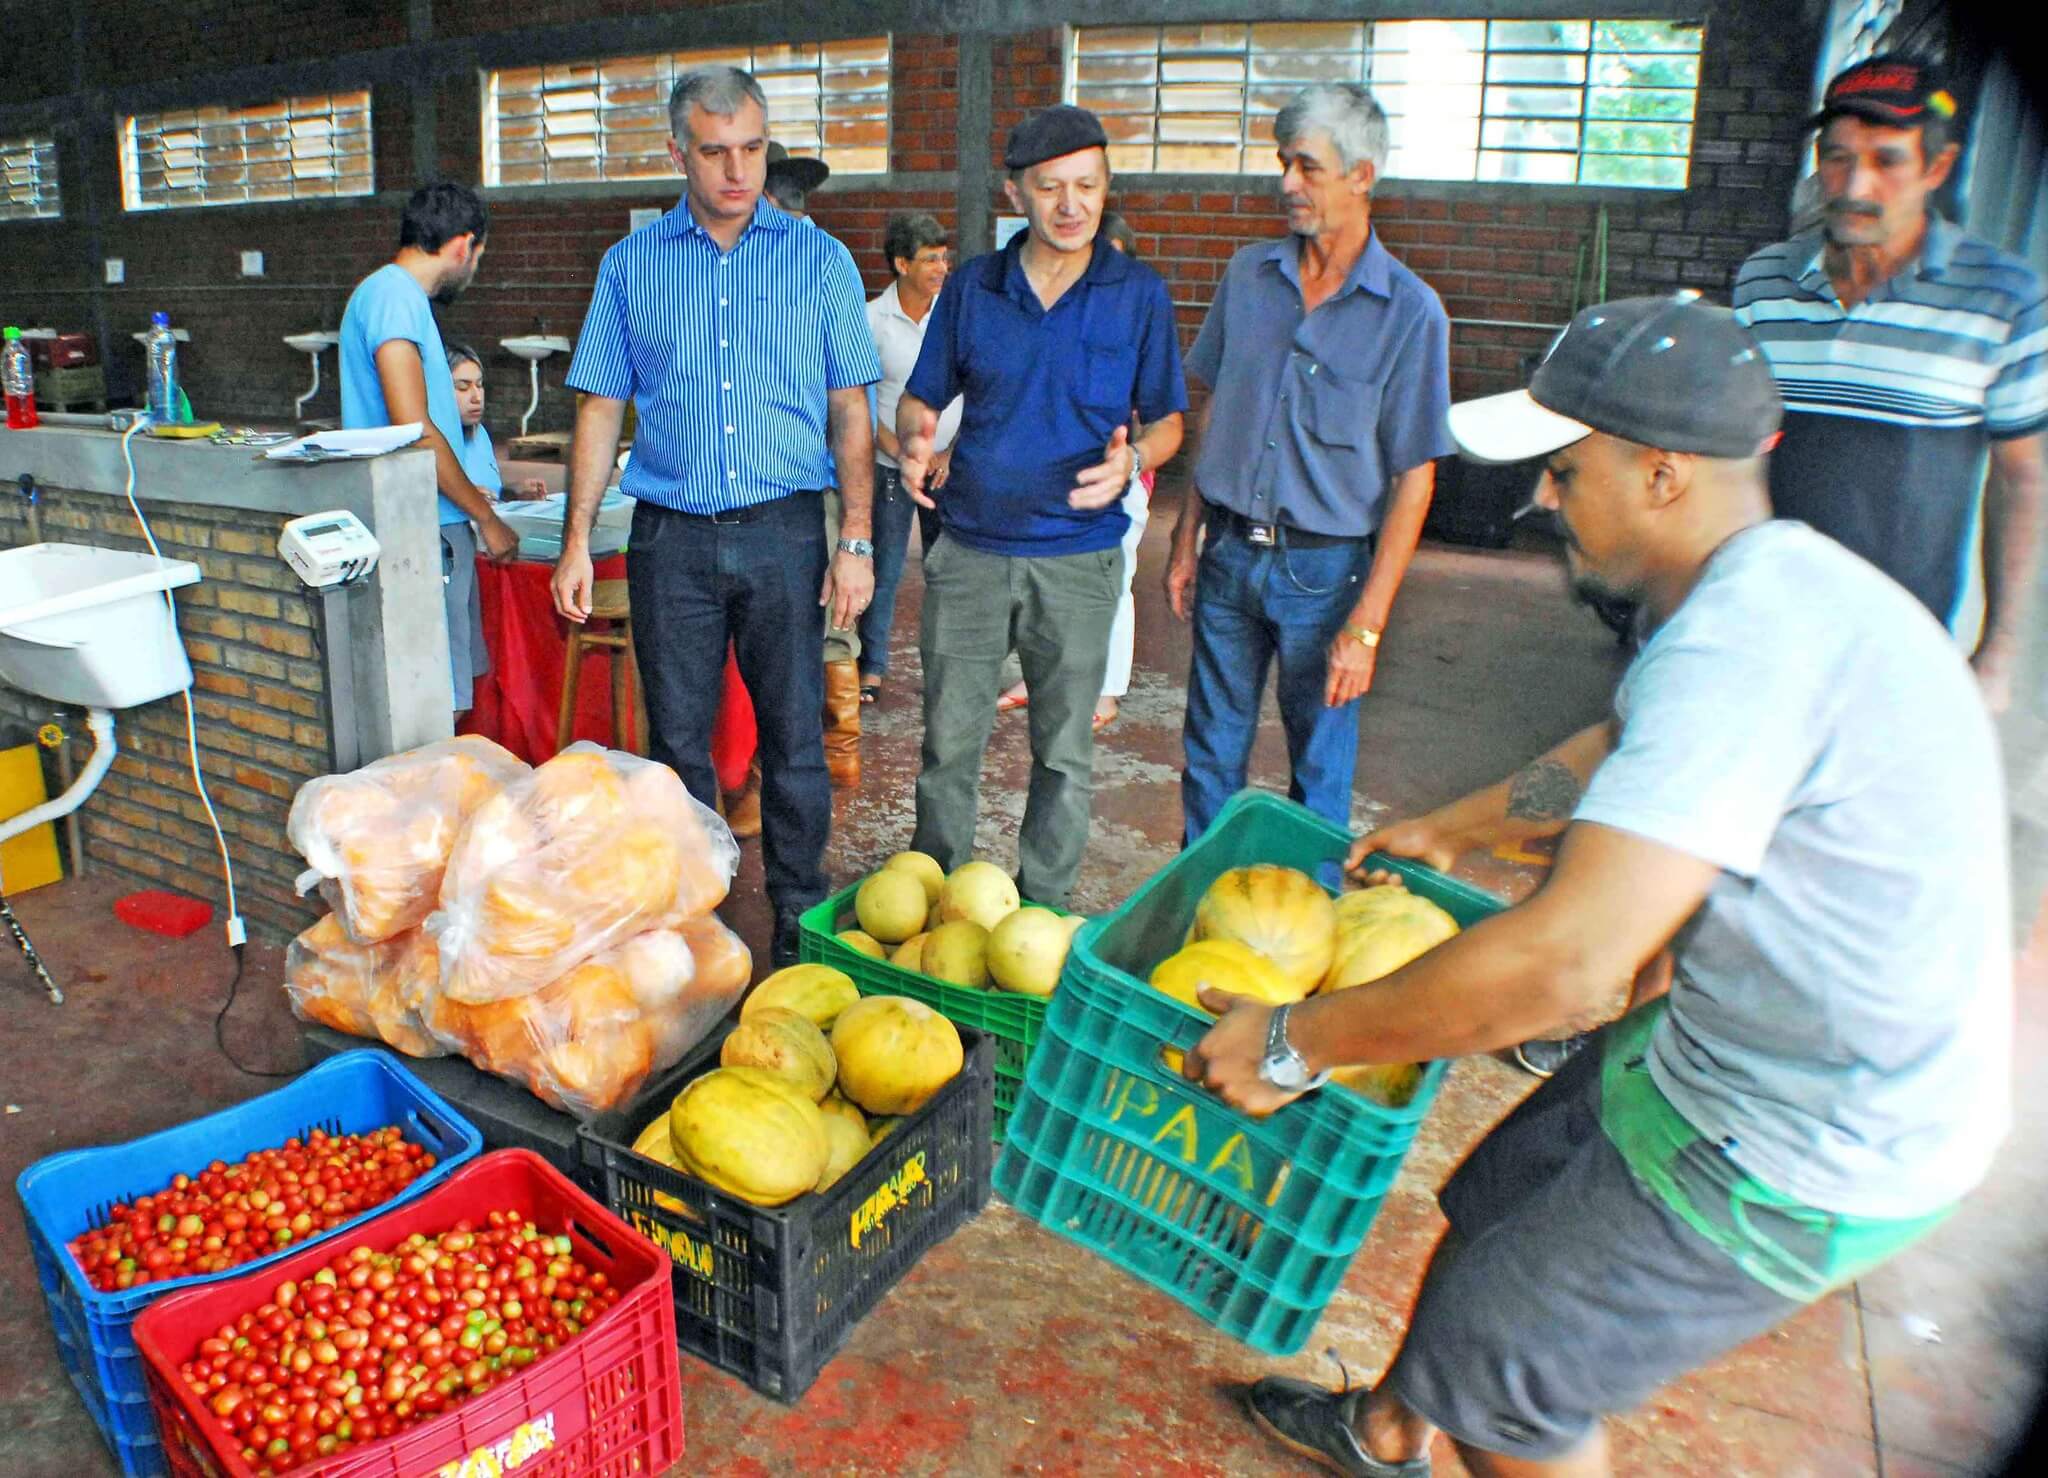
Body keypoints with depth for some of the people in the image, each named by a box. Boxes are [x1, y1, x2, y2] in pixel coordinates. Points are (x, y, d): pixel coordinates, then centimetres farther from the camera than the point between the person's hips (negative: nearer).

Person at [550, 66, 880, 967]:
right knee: (677, 742, 9)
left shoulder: (819, 261, 5)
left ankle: (800, 920, 20)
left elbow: (849, 412, 3)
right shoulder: (632, 265, 8)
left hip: (784, 531, -1)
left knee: (795, 740, 4)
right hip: (671, 536, 1)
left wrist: (855, 542, -5)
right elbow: (602, 410, 9)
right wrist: (577, 540, 2)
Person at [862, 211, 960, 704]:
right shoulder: (872, 320, -5)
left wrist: (955, 452, -7)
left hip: (951, 464, 2)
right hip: (891, 465, -1)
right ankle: (872, 668, 15)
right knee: (884, 569, 2)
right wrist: (904, 454, -10)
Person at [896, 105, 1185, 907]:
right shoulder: (971, 286, 4)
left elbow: (1168, 418, 5)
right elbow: (921, 398, 11)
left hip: (1078, 556, -1)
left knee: (1063, 752, 9)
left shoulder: (1139, 293, 1)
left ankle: (1042, 912, 26)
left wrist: (1132, 457, -18)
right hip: (969, 549, 1)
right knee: (948, 742, 7)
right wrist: (914, 441, -14)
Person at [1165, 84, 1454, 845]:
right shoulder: (1249, 274, 4)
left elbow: (1414, 480, -10)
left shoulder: (1410, 311, -9)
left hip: (1326, 568, -3)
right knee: (1211, 757, 13)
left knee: (1320, 773, 8)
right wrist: (1186, 540, 9)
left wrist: (1366, 623, -15)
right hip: (1229, 555, 4)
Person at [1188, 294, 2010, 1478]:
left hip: (1803, 1158, -9)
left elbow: (1566, 964, -38)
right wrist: (1451, 828, 34)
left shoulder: (1750, 639, -32)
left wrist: (1295, 1046, -26)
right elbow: (1622, 751, 22)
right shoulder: (1770, 586, 3)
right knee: (1494, 1206, 21)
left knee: (1495, 1360, 3)